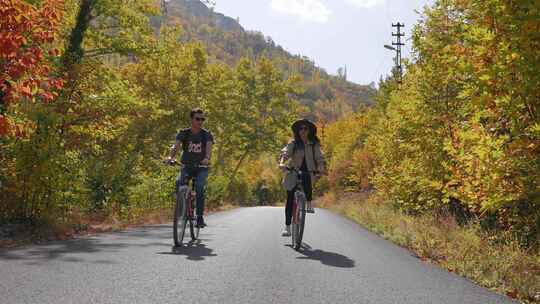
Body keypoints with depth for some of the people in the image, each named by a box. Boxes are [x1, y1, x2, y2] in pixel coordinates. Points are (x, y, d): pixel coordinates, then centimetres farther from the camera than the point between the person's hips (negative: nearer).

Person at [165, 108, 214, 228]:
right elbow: (175, 146, -18)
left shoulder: (207, 134, -5)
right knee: (179, 182, -29)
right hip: (187, 166, 1)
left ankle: (200, 217, -17)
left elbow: (209, 148, -23)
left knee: (199, 187, -27)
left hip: (201, 168, -1)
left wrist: (207, 158, -45)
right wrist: (170, 157, -40)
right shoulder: (183, 133, -3)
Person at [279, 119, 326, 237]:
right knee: (290, 200, -2)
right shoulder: (293, 143, 0)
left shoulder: (314, 145, 4)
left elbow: (320, 158, -4)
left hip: (308, 173, 0)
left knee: (307, 181, -35)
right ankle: (287, 227, 6)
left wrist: (321, 169, -24)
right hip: (293, 174, 0)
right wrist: (282, 163, -35)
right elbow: (285, 152, -15)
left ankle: (309, 204, -11)